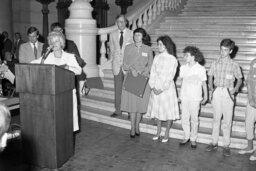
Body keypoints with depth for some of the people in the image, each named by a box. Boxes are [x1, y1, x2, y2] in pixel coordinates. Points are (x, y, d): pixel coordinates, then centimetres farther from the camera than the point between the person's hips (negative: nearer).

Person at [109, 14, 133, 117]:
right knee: (117, 88, 6)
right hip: (117, 64, 3)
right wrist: (113, 60, 10)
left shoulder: (132, 34, 0)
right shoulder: (112, 35, 11)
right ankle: (117, 110, 15)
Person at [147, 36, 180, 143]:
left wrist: (162, 89, -15)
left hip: (167, 88, -4)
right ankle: (158, 132, 28)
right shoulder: (157, 57, 5)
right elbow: (153, 73, 3)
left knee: (168, 111, 4)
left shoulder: (173, 60, -8)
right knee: (157, 110, 13)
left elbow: (170, 77, -11)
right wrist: (153, 86, -8)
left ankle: (166, 134, 19)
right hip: (156, 88, 5)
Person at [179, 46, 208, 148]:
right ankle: (186, 137, 21)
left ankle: (193, 139, 17)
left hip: (195, 98, -3)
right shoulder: (183, 68, 3)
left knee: (194, 119, 4)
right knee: (184, 118, 6)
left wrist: (205, 96, 1)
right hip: (184, 97, 3)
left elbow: (204, 83, 1)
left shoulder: (201, 69, -6)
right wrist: (180, 95, 9)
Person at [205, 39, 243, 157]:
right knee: (216, 119, 9)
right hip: (216, 93, 2)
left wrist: (235, 89, -11)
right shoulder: (215, 63, 6)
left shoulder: (234, 65, -1)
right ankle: (214, 143, 18)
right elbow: (210, 77, 13)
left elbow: (239, 79, 5)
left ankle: (226, 145, 12)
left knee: (227, 121, 2)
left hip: (228, 94, -2)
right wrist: (211, 87, -3)